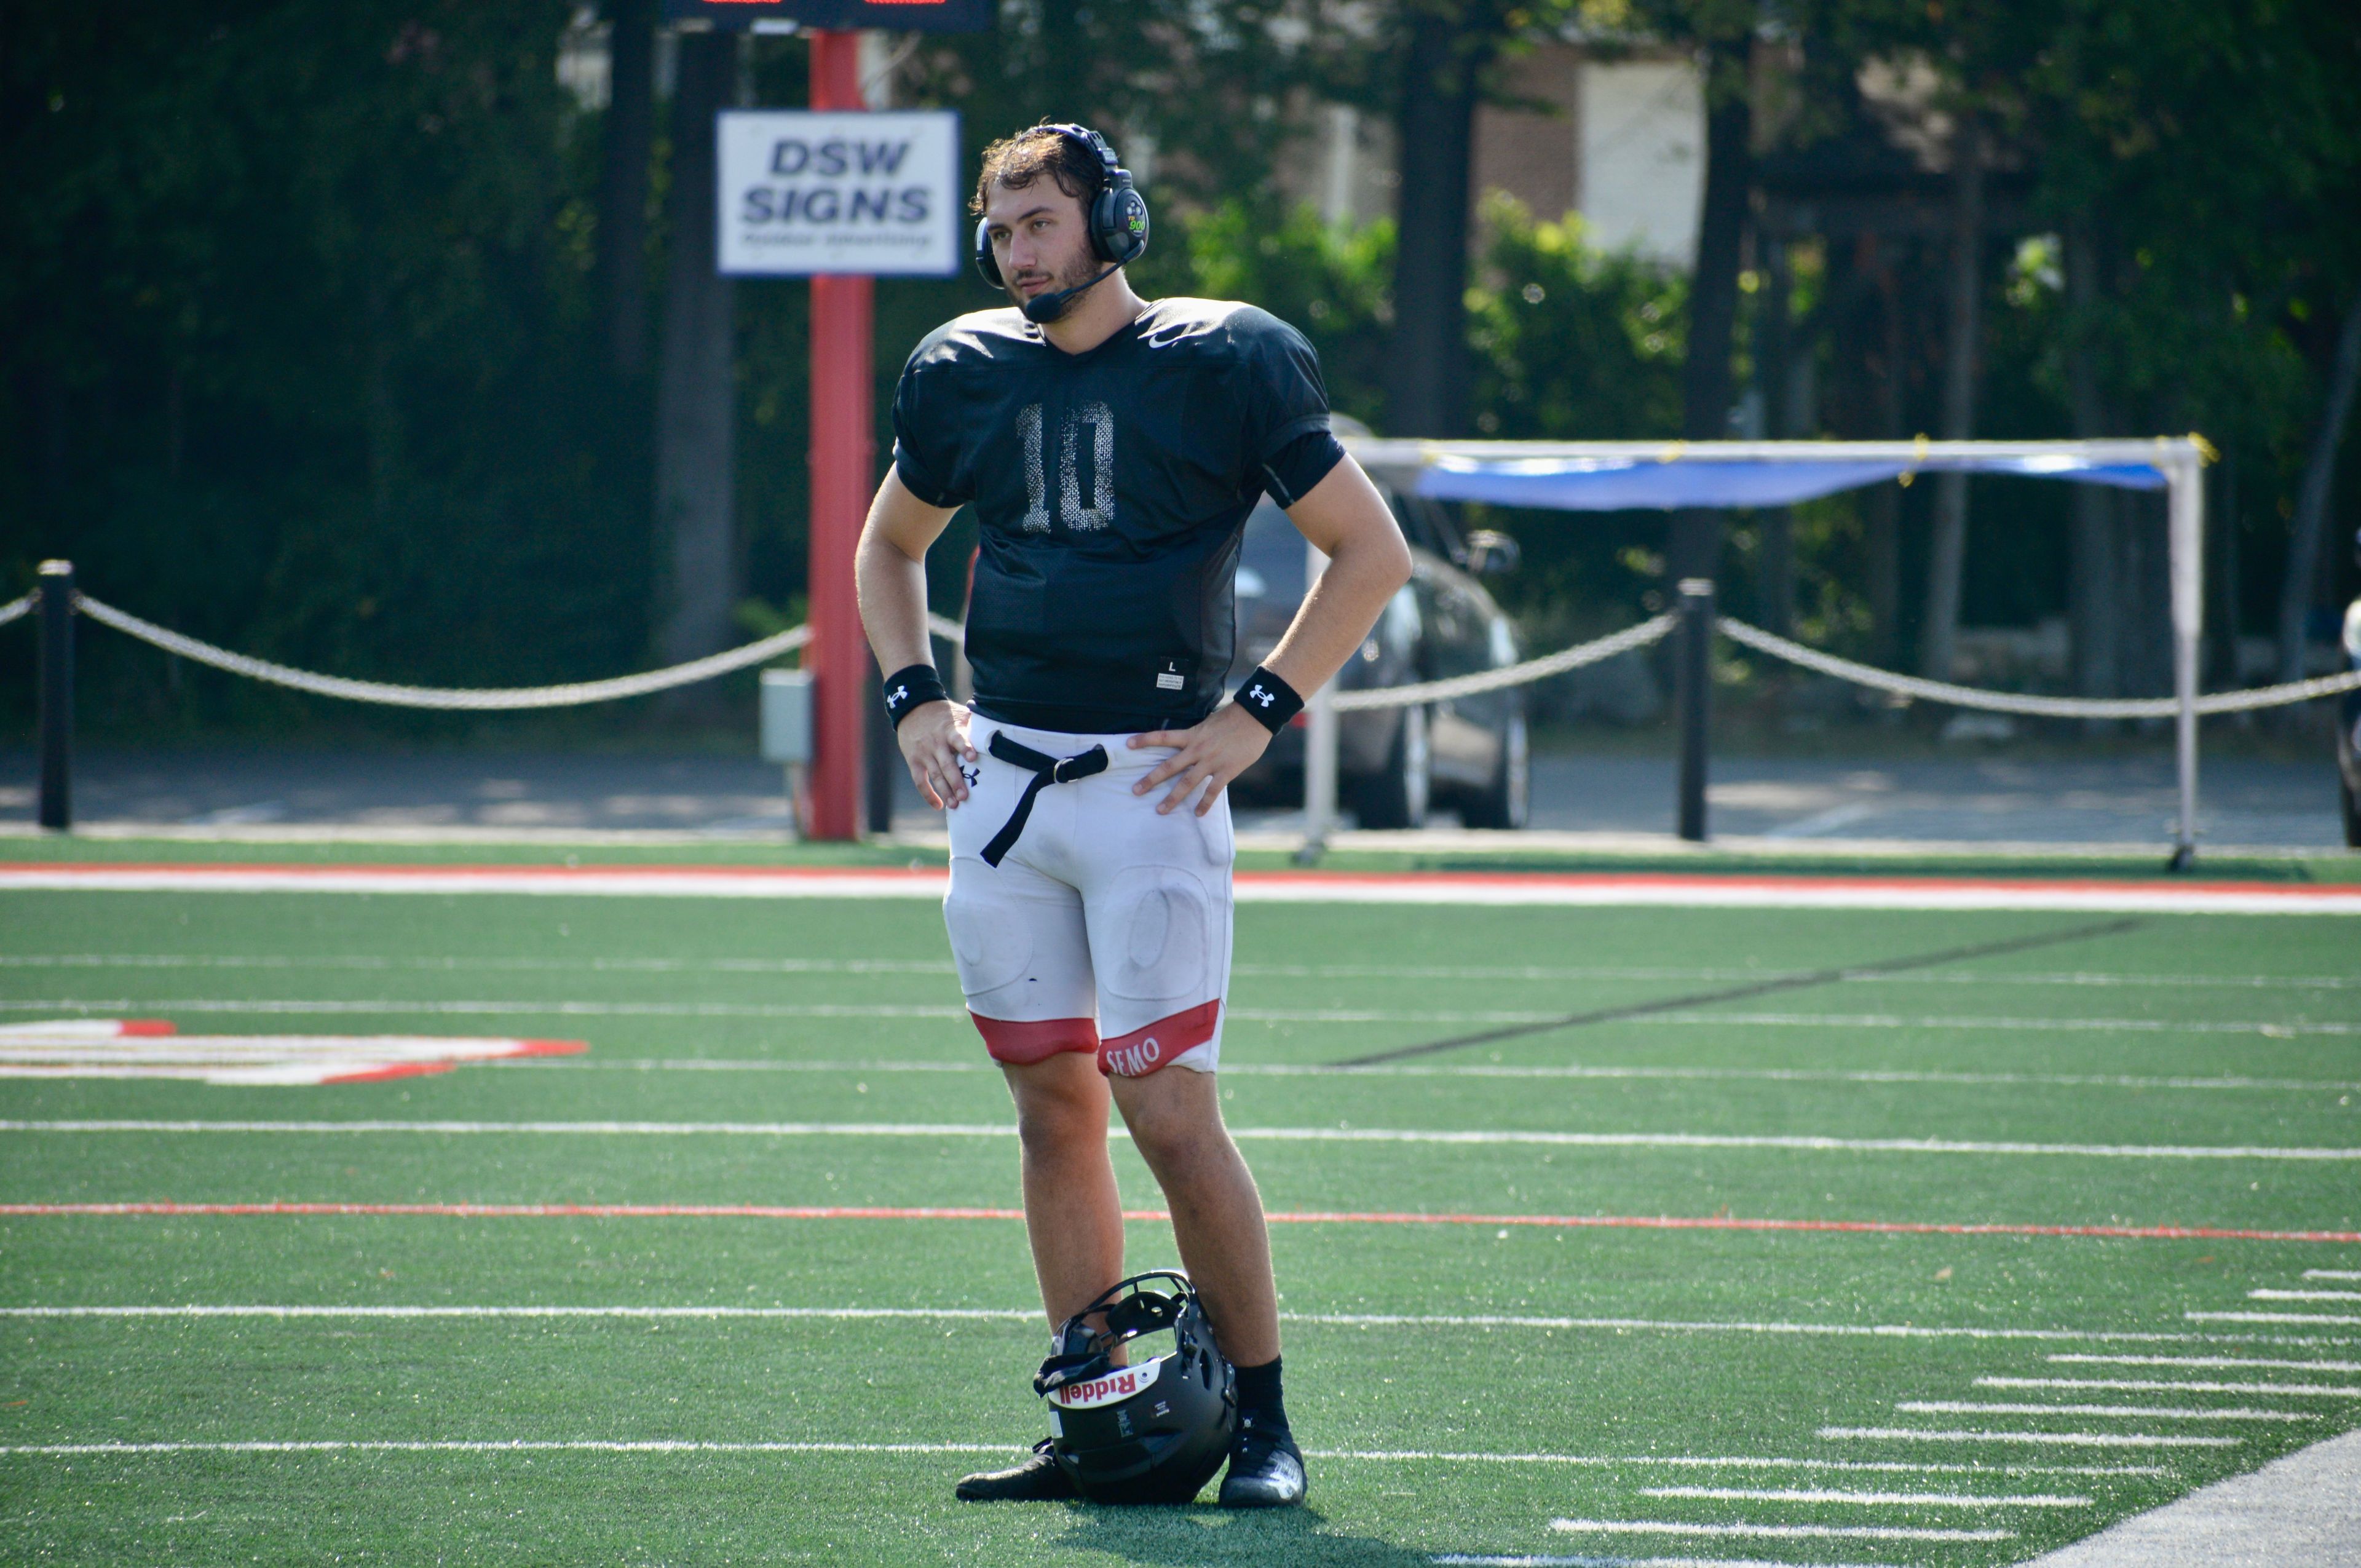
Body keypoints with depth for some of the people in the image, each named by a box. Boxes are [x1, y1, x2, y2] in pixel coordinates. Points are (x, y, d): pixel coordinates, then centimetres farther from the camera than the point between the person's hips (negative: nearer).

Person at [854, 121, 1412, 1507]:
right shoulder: (967, 373, 10)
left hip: (1149, 780, -5)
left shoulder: (1223, 363, -5)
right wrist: (915, 702, 12)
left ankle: (1263, 1425, -1)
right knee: (1055, 1108, 7)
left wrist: (1254, 717, -8)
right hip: (1000, 775, 5)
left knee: (1169, 1113, -10)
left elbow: (1372, 552, -3)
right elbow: (891, 544, 27)